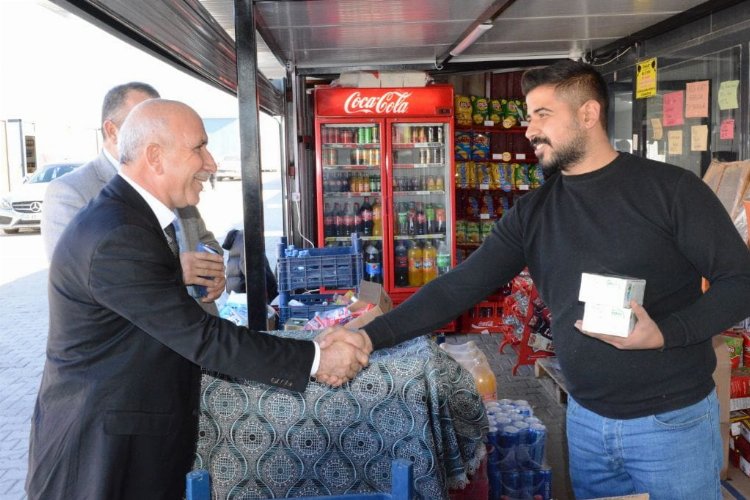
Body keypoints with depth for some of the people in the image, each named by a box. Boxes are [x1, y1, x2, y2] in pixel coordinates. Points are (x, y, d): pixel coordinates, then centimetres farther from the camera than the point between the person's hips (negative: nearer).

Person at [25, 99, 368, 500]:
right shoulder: (116, 239, -25)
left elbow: (181, 330, 5)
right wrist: (315, 359, -18)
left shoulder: (131, 217, 6)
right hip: (101, 457, -9)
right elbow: (200, 336, -24)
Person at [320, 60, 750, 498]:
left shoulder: (670, 188, -10)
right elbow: (458, 287, -4)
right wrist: (371, 337, -14)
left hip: (673, 420, -3)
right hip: (586, 421, 4)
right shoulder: (532, 213, 1)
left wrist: (664, 333, -23)